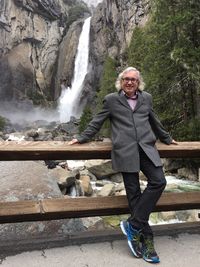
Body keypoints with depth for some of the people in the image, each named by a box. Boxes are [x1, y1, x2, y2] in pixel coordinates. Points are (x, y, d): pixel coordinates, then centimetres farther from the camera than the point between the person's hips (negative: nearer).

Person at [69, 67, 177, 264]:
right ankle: (146, 239, 7)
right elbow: (97, 122, 13)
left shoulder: (146, 98, 18)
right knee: (134, 192, -3)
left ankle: (133, 225, -4)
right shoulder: (111, 99, 9)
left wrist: (166, 138, 37)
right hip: (125, 150, -3)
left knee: (158, 182, -15)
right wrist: (82, 138, 13)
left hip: (146, 148, 4)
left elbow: (154, 121, 29)